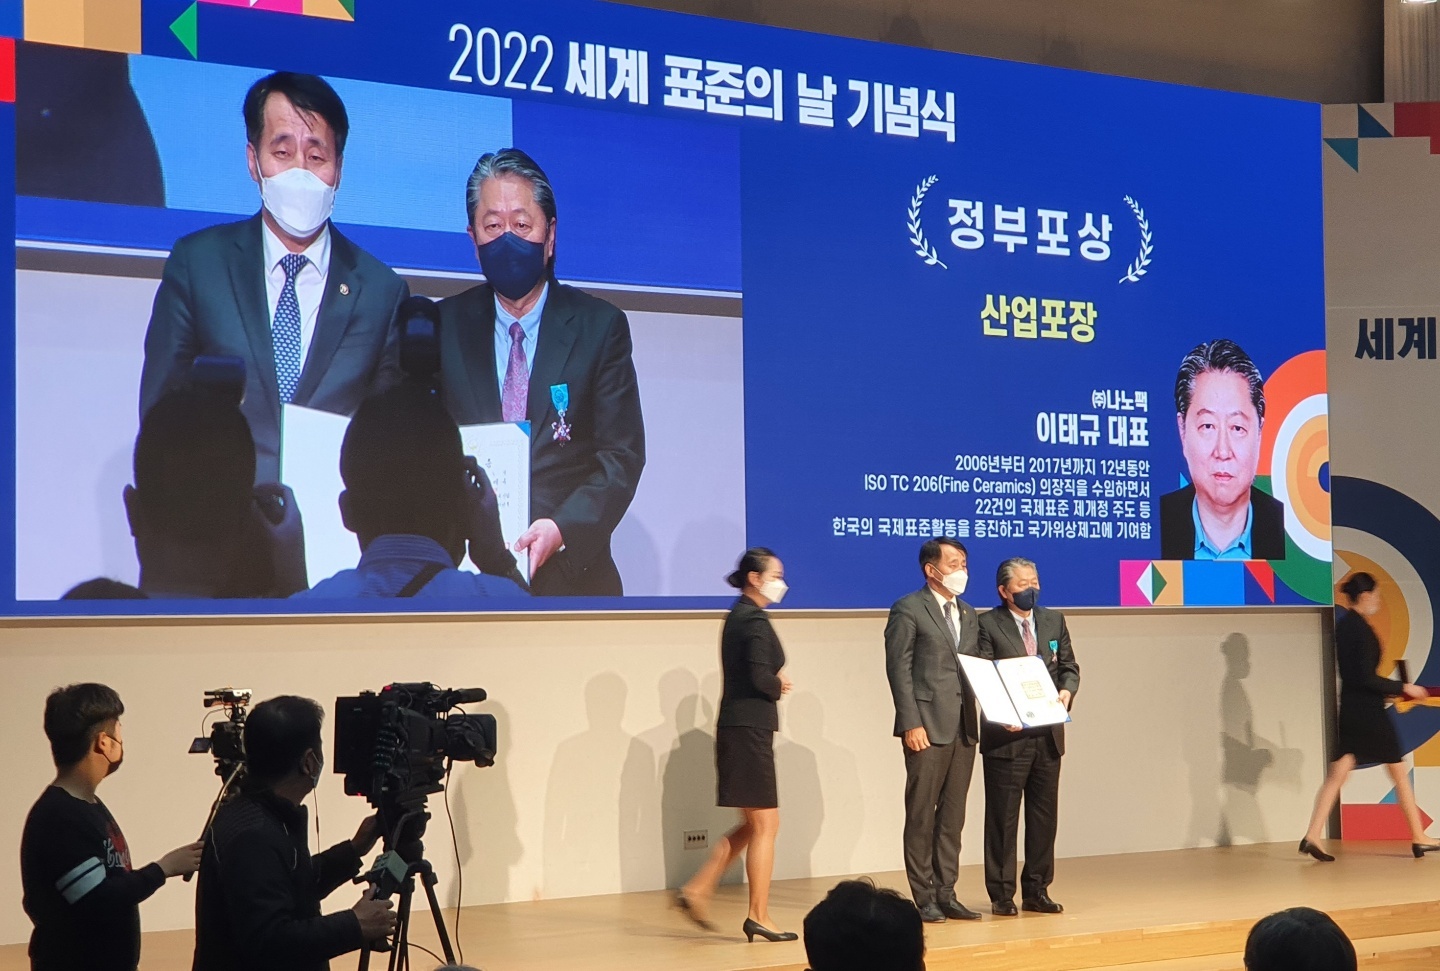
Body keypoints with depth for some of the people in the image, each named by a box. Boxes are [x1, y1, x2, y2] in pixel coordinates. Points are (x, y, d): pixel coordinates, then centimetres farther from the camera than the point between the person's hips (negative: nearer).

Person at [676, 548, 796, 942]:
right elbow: (760, 677, -23)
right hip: (750, 729, -10)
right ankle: (758, 916, 4)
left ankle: (697, 891, 15)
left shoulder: (738, 616, 15)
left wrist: (774, 683, 3)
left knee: (754, 824, 16)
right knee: (765, 824, -2)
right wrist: (779, 686, -3)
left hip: (740, 728, 10)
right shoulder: (755, 620, -14)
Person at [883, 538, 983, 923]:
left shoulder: (968, 614, 18)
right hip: (927, 727, -7)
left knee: (953, 815, 8)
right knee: (922, 814, -1)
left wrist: (982, 716, 2)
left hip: (963, 728, 7)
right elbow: (899, 669, -8)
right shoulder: (908, 610, -4)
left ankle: (946, 893, 14)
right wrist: (911, 724, -15)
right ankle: (924, 897, 4)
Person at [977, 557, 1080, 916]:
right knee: (1003, 817, 1)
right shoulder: (988, 624, -4)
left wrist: (1066, 691, -8)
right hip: (1007, 736, -5)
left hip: (1048, 734, 5)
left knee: (1044, 815, 9)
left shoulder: (1054, 621, 13)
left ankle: (1036, 891, 19)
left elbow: (1069, 667, 14)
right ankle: (1002, 895, 9)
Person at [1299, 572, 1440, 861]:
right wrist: (1403, 688, -12)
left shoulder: (1342, 626, 9)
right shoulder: (1362, 629, -17)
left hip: (1350, 710, 8)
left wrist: (1386, 692, 21)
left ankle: (1312, 836, -6)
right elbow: (1365, 677, -21)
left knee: (1337, 775, 4)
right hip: (1369, 711, -8)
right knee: (1399, 773, 6)